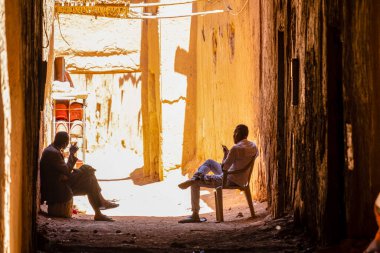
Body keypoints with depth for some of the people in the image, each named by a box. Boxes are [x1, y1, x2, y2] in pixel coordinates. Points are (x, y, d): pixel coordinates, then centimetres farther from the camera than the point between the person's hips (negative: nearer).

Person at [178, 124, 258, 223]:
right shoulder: (253, 146, -1)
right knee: (209, 162, 24)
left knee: (195, 183, 4)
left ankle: (195, 215, 8)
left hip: (231, 181, -9)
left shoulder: (236, 148, -25)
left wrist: (226, 154, -6)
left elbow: (223, 168, -22)